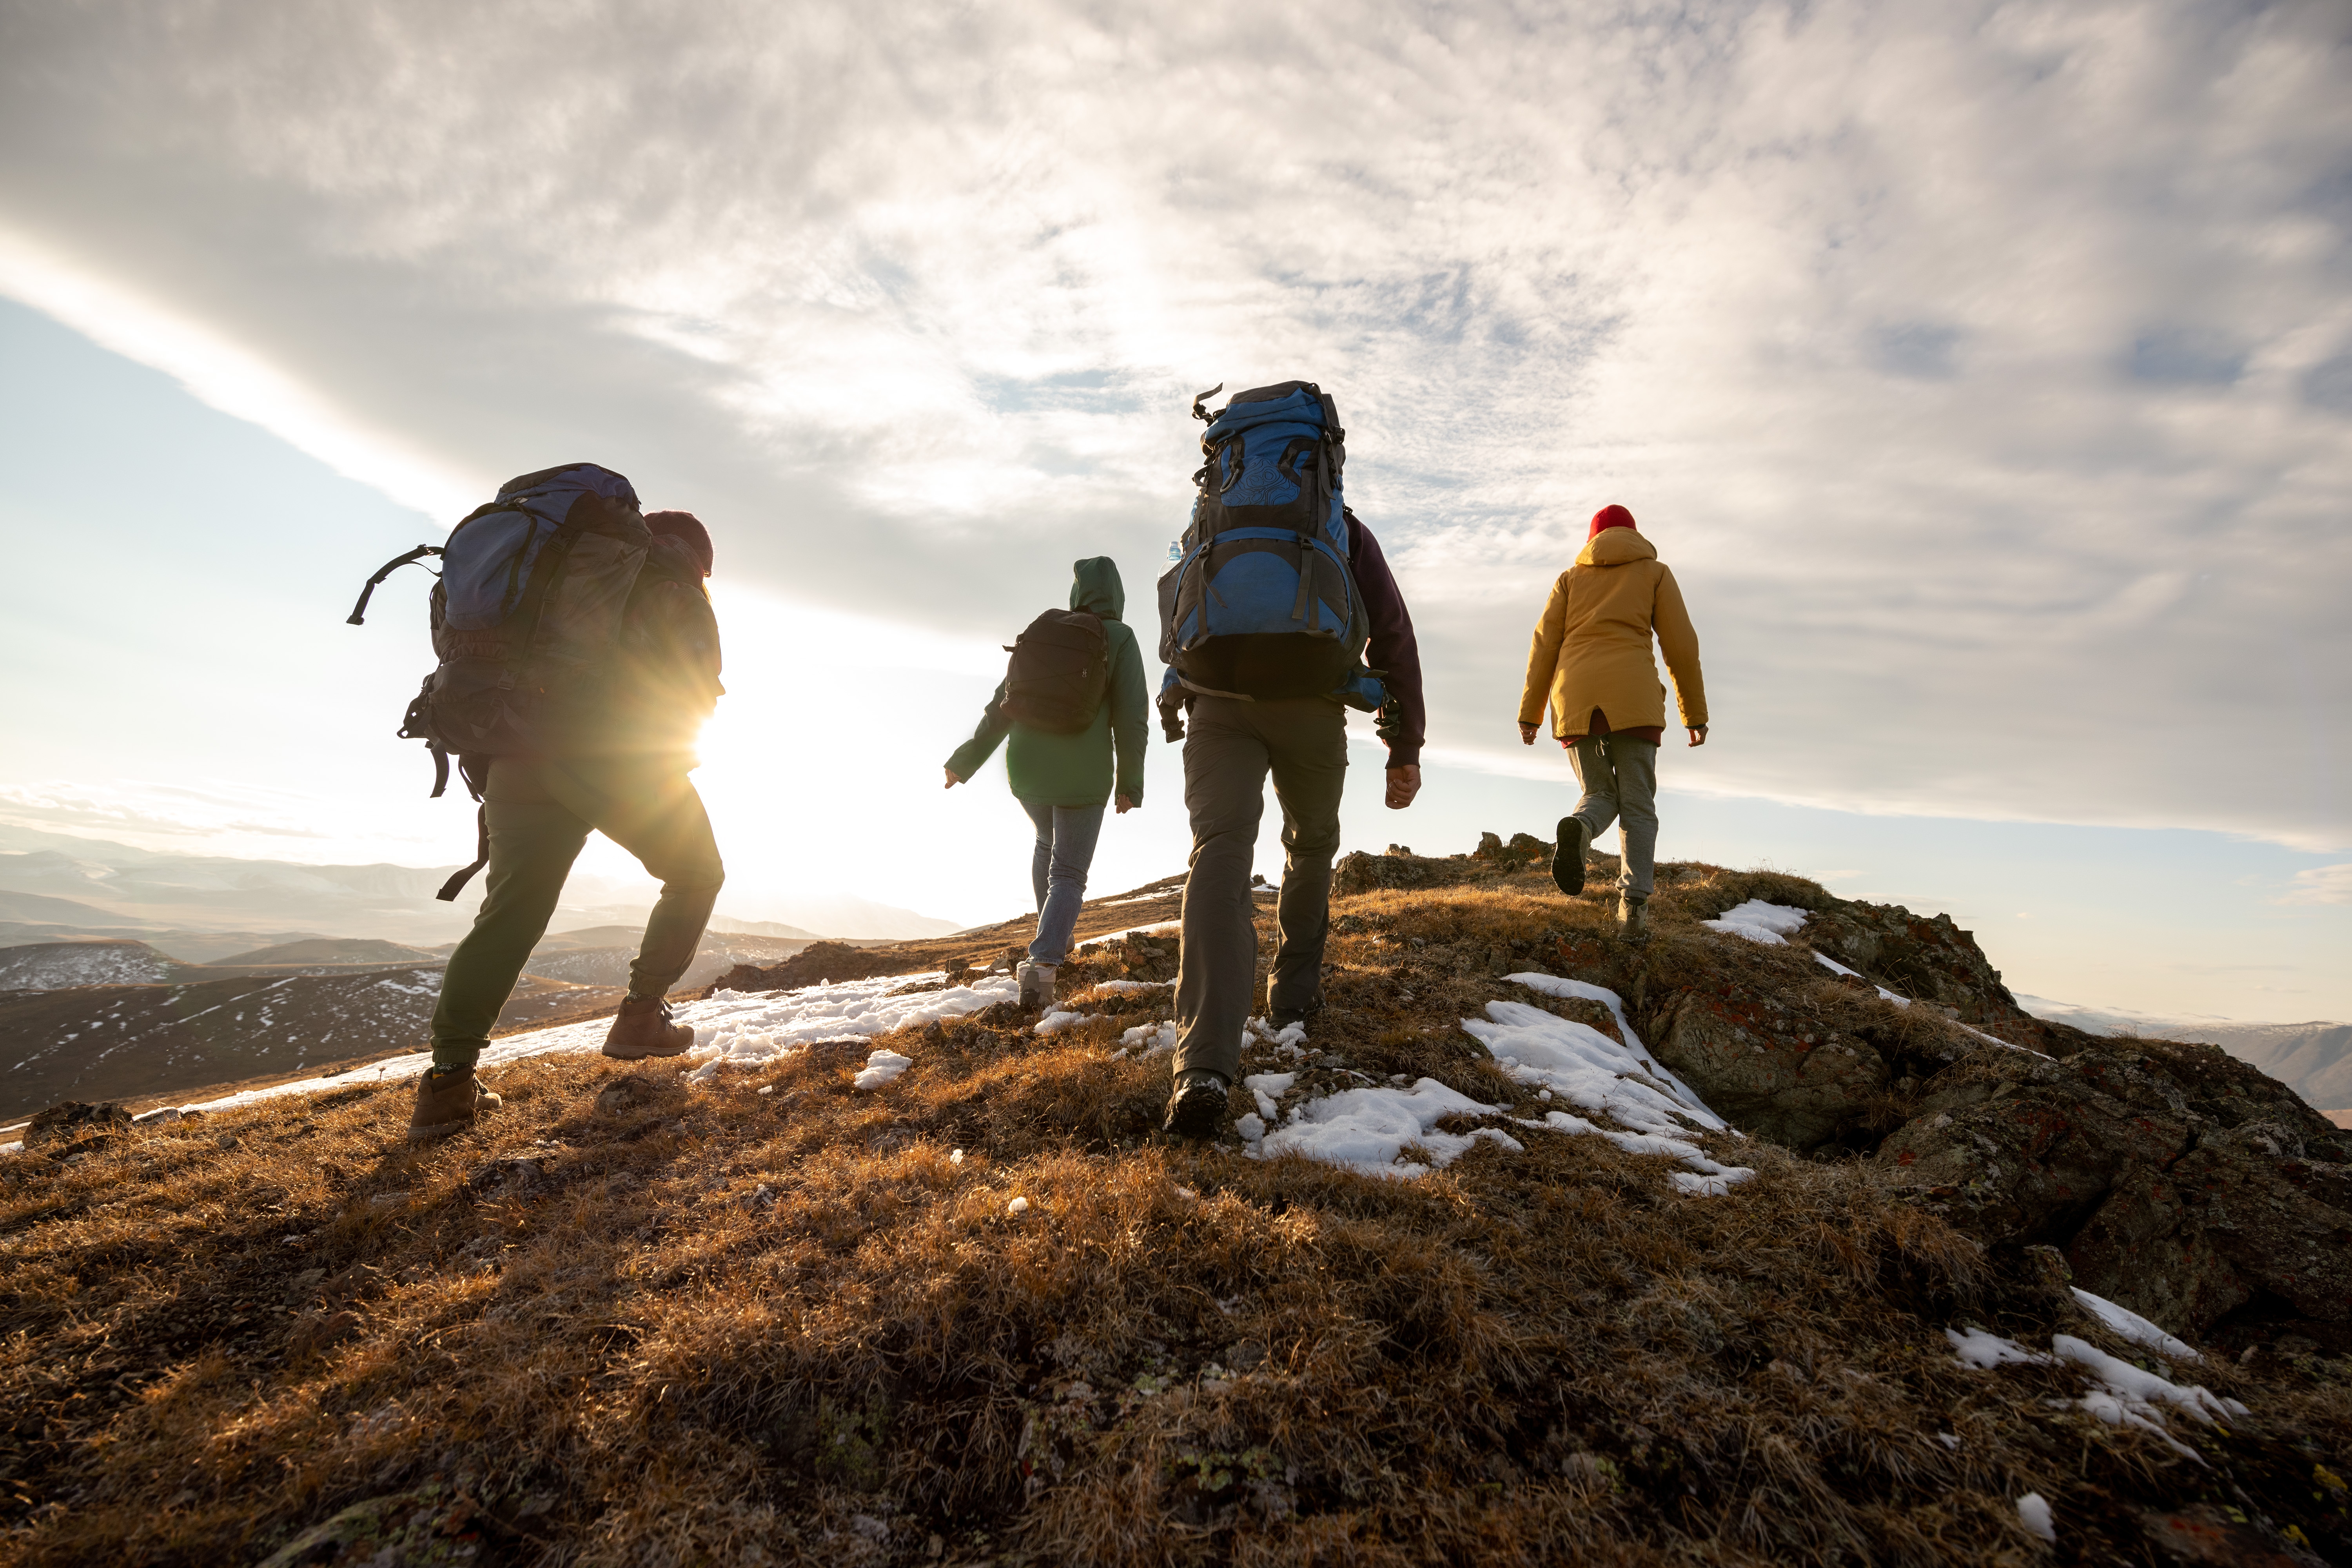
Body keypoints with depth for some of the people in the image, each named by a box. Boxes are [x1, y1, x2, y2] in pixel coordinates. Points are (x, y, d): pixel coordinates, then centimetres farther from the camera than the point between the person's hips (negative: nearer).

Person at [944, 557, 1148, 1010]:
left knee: (1048, 842, 31)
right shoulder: (1119, 638, -2)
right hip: (1083, 776, -4)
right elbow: (1132, 715, -9)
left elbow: (1003, 705, 8)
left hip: (1026, 769, 4)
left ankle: (1055, 933, 41)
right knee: (1068, 876, 4)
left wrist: (964, 762, 14)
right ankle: (1042, 963, -18)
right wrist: (1130, 783, 1)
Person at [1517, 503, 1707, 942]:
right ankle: (1633, 908, -14)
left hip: (1574, 697, 2)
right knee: (1638, 806, 3)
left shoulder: (1571, 577, 21)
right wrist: (1695, 713, 14)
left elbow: (1544, 645, 11)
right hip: (1631, 697, -2)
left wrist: (1529, 713, 9)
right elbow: (1681, 645, 9)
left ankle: (1577, 830, -24)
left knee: (1600, 797, 13)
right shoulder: (1654, 572, 17)